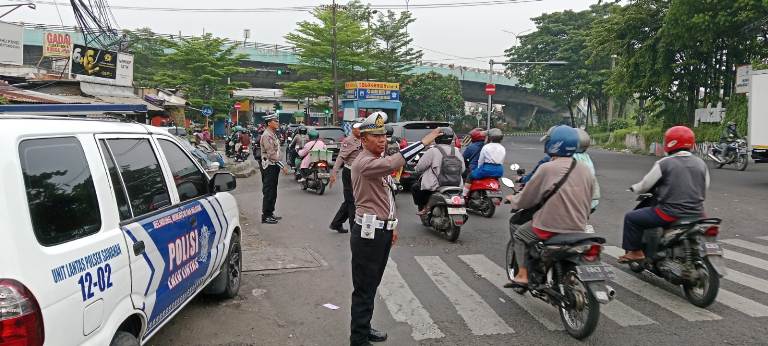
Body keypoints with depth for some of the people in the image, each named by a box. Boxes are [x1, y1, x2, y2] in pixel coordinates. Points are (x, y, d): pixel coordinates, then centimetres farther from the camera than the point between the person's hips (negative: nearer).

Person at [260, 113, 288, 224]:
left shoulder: (273, 134, 16)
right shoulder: (266, 135, -16)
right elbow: (271, 154, -22)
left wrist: (280, 165, 14)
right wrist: (282, 165, -21)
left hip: (274, 166, 10)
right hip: (269, 166, -10)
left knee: (273, 192, 15)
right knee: (268, 192, -6)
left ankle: (270, 213, 23)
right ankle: (265, 216, -1)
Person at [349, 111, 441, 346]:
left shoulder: (379, 161, 14)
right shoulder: (364, 162, -19)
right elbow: (394, 162, -38)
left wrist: (392, 225, 23)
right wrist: (424, 142, -33)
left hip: (383, 231, 10)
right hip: (368, 233, -10)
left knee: (372, 285, 19)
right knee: (364, 289, -1)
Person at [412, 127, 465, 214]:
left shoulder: (432, 151, -13)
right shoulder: (457, 152, 4)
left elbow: (419, 167, -9)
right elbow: (462, 169, 10)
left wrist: (416, 168, 14)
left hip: (435, 186, -5)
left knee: (415, 187, 16)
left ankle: (423, 207, 7)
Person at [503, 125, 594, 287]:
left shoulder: (547, 169, -15)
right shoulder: (586, 170, 4)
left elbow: (526, 199, -7)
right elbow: (588, 202, 13)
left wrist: (513, 199, 13)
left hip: (551, 228, -6)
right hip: (579, 228, 7)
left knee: (519, 234, 17)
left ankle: (523, 275, 9)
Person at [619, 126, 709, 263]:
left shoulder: (664, 163, -10)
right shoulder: (701, 164, 6)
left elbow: (645, 185, -3)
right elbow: (704, 190, 13)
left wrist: (634, 188, 18)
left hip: (670, 213, -6)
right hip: (696, 214, 6)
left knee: (631, 218, 9)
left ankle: (635, 252, 9)